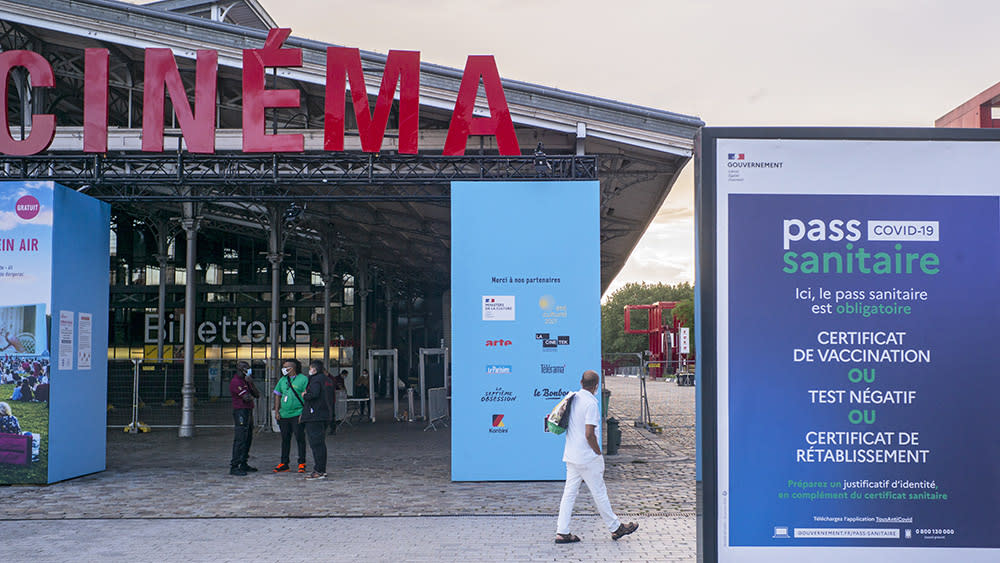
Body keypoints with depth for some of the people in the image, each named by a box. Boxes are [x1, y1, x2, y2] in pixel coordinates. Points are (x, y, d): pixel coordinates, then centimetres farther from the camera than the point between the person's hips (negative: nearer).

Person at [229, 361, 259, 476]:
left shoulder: (245, 380, 19)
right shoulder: (235, 381, -12)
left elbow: (257, 395, 13)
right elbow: (247, 398, -19)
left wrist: (251, 384, -2)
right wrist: (251, 397, 4)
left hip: (248, 412, 10)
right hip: (240, 412, -10)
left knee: (248, 439, 13)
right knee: (240, 440, -12)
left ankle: (244, 464, 21)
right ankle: (234, 467, -12)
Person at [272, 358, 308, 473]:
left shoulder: (303, 379, -4)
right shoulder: (282, 380, 14)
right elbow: (277, 395, 19)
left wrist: (305, 413, -13)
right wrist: (276, 411, 10)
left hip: (297, 414, -6)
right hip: (284, 415, 6)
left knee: (300, 438, -5)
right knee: (285, 439, 10)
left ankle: (302, 464, 1)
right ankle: (284, 464, 17)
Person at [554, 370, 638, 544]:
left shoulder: (573, 399, 7)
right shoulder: (591, 403, -18)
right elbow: (589, 434, -23)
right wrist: (599, 453, -9)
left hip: (571, 456, 8)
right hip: (587, 457, -8)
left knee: (569, 493, 8)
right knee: (599, 493, 4)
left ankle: (562, 532, 7)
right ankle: (616, 528, 18)